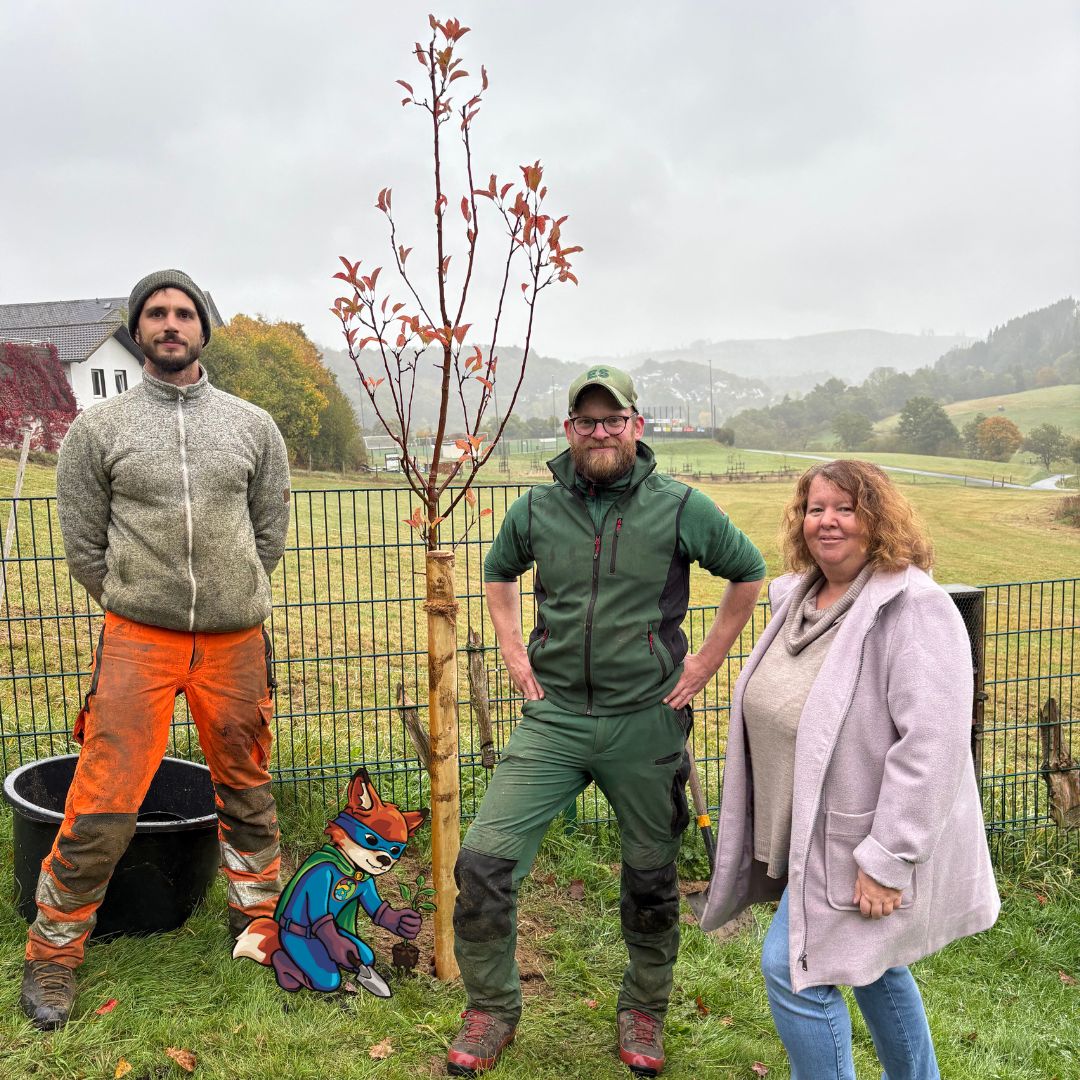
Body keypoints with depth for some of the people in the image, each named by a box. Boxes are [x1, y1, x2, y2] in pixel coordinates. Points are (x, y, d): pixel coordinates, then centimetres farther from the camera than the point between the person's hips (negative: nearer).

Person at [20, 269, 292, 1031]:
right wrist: (137, 602, 7)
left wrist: (230, 598, 10)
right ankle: (54, 951, 21)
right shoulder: (98, 429, 1)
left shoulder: (253, 425, 6)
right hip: (137, 640, -2)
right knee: (103, 808, -1)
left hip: (235, 640, 2)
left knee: (246, 794, 14)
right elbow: (83, 546, 4)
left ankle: (257, 921, 35)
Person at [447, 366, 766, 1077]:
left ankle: (645, 1011, 39)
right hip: (554, 718, 2)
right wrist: (514, 653, 10)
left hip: (647, 721, -1)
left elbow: (750, 573, 8)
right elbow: (498, 573, 21)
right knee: (485, 859, -7)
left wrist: (707, 659, 3)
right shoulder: (537, 509, 1)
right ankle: (492, 1009, 18)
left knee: (651, 879, 13)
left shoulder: (680, 507, -5)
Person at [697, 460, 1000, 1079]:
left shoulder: (914, 608, -22)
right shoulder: (800, 597, 4)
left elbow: (932, 744, -27)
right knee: (869, 962, 23)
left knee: (791, 967, -5)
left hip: (865, 839, -8)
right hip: (811, 834, 8)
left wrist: (885, 859, -25)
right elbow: (775, 707, 15)